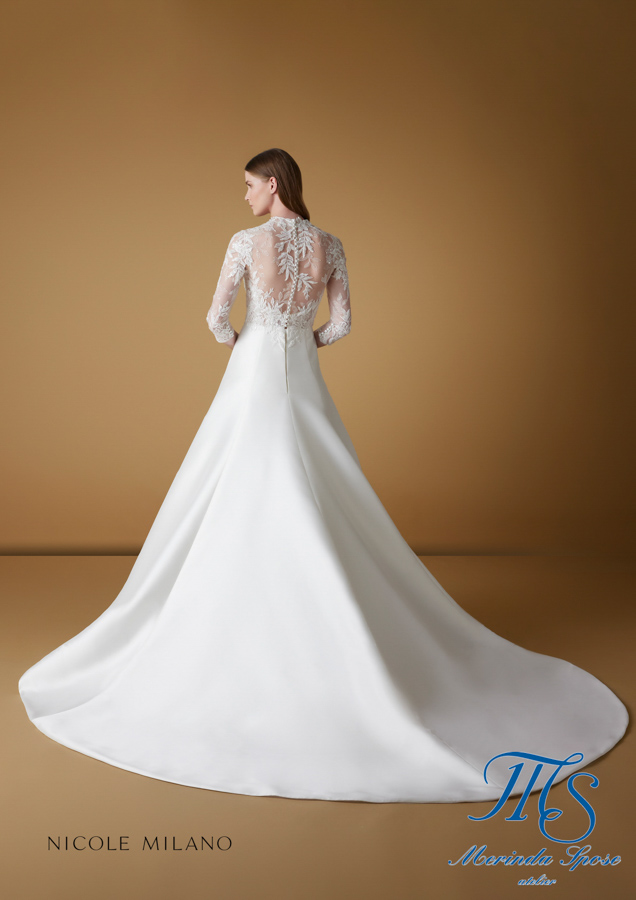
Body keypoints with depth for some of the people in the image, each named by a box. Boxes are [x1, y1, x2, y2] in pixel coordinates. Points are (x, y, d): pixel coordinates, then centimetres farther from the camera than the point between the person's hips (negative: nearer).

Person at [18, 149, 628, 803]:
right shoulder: (329, 246, 3)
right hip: (303, 381, 4)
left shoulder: (246, 241, -8)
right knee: (319, 509, 11)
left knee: (243, 506, 4)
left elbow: (216, 317, -6)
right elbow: (341, 323, 4)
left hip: (253, 379, -4)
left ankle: (250, 624, 12)